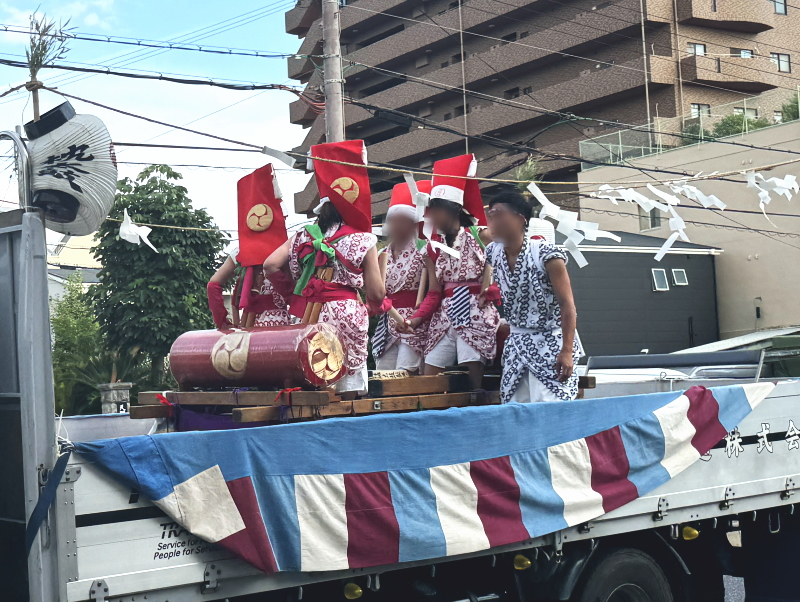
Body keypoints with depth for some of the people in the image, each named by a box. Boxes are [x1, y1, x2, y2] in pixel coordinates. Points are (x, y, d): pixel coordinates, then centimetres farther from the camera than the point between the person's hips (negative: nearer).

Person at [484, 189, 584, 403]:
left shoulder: (546, 255, -16)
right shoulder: (493, 253, 1)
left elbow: (567, 305, -16)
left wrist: (567, 351, -21)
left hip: (551, 343, -5)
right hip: (517, 343, 6)